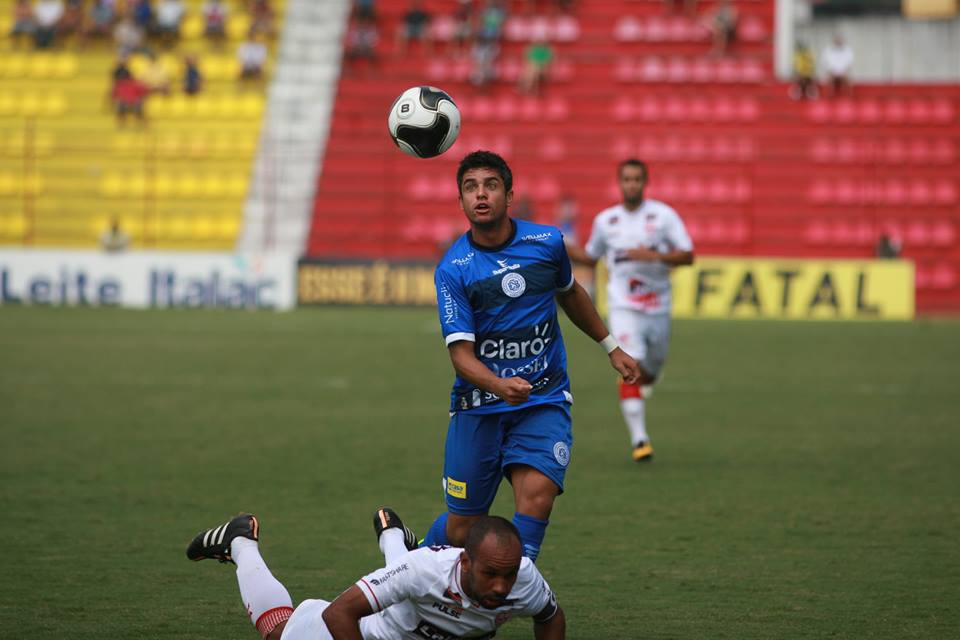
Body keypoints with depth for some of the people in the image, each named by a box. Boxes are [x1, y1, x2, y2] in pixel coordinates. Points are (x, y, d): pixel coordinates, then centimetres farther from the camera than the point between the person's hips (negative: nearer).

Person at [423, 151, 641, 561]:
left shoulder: (547, 242, -1)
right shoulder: (452, 270, -10)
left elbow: (570, 294, 22)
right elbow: (461, 353, -17)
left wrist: (611, 347, 29)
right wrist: (499, 385, -36)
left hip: (545, 400, 2)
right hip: (478, 404, -2)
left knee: (536, 496, -23)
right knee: (462, 528, 2)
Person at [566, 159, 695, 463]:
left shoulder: (663, 215, -2)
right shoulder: (605, 220, 5)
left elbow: (687, 256, -6)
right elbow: (590, 256, 19)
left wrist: (654, 255, -21)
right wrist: (562, 247, 2)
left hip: (658, 308, 1)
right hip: (624, 308, -1)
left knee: (651, 370, 13)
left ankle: (640, 383, 51)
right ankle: (639, 439, -17)